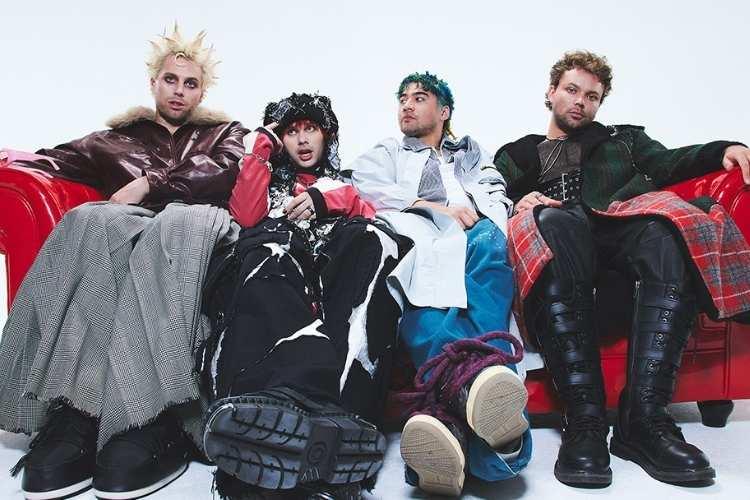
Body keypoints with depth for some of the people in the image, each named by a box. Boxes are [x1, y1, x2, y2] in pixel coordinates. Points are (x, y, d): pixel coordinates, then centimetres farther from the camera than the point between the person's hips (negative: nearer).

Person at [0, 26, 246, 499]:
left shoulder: (225, 134, 28)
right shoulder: (121, 135, 31)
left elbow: (223, 175, 6)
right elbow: (61, 160, 14)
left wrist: (148, 183, -3)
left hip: (197, 222, -1)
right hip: (132, 226, 2)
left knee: (178, 222, -38)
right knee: (92, 220, -34)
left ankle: (151, 416, -46)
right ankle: (75, 407, -43)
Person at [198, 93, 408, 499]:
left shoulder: (343, 183, 37)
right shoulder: (270, 179, 34)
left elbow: (372, 219, 15)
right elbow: (245, 217, 10)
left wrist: (328, 199, -2)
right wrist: (260, 148, 16)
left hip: (335, 262, 1)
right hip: (276, 268, -1)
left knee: (371, 242, -33)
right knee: (273, 251, -37)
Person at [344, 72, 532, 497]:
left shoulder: (472, 151, 39)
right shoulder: (385, 154, 34)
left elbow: (498, 195, 19)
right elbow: (364, 190, 10)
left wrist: (470, 208, -6)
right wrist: (432, 206, -5)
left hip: (472, 238, 1)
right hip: (415, 241, -1)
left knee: (487, 241, -37)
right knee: (426, 270, -39)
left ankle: (447, 406, -58)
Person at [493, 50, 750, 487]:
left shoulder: (623, 138, 37)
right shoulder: (514, 155, 33)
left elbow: (666, 163, 20)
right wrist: (519, 203, -6)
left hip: (620, 225, 2)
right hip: (559, 236, -1)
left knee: (668, 232, -34)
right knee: (553, 222, -39)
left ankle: (644, 417, -40)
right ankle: (585, 418, -43)